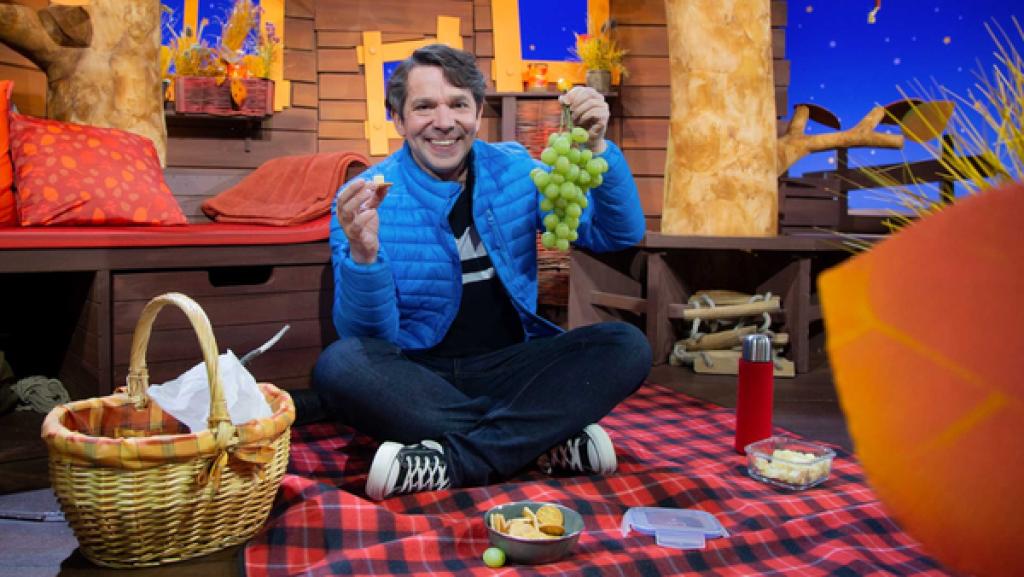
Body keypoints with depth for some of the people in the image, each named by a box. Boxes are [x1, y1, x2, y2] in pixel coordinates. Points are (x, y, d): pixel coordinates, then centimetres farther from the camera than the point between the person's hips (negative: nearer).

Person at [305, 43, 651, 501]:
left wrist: (596, 148, -14)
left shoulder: (513, 169, 5)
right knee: (338, 366, -32)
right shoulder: (366, 199, -5)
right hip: (417, 379, -2)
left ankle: (449, 462, -25)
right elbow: (369, 337, -11)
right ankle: (550, 439, -24)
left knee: (627, 346, -18)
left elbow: (619, 235, 1)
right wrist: (362, 255, -30)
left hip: (510, 368, 3)